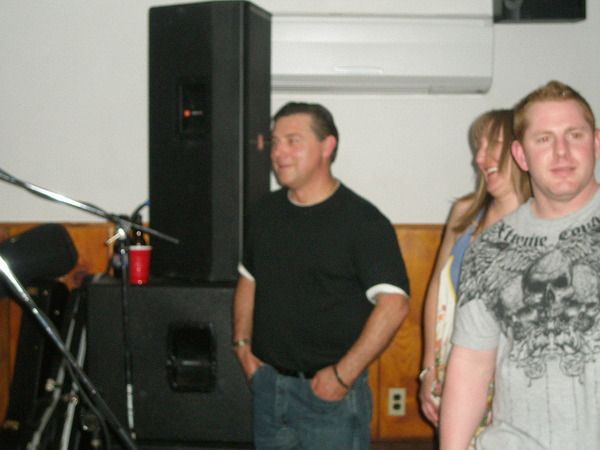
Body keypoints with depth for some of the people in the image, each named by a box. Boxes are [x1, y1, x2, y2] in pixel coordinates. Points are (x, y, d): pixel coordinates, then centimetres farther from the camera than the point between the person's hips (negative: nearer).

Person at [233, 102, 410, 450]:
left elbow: (394, 304, -20)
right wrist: (243, 346, 7)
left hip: (330, 393, -6)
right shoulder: (266, 212, 6)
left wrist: (344, 375, -20)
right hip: (268, 385, 6)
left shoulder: (363, 221, -13)